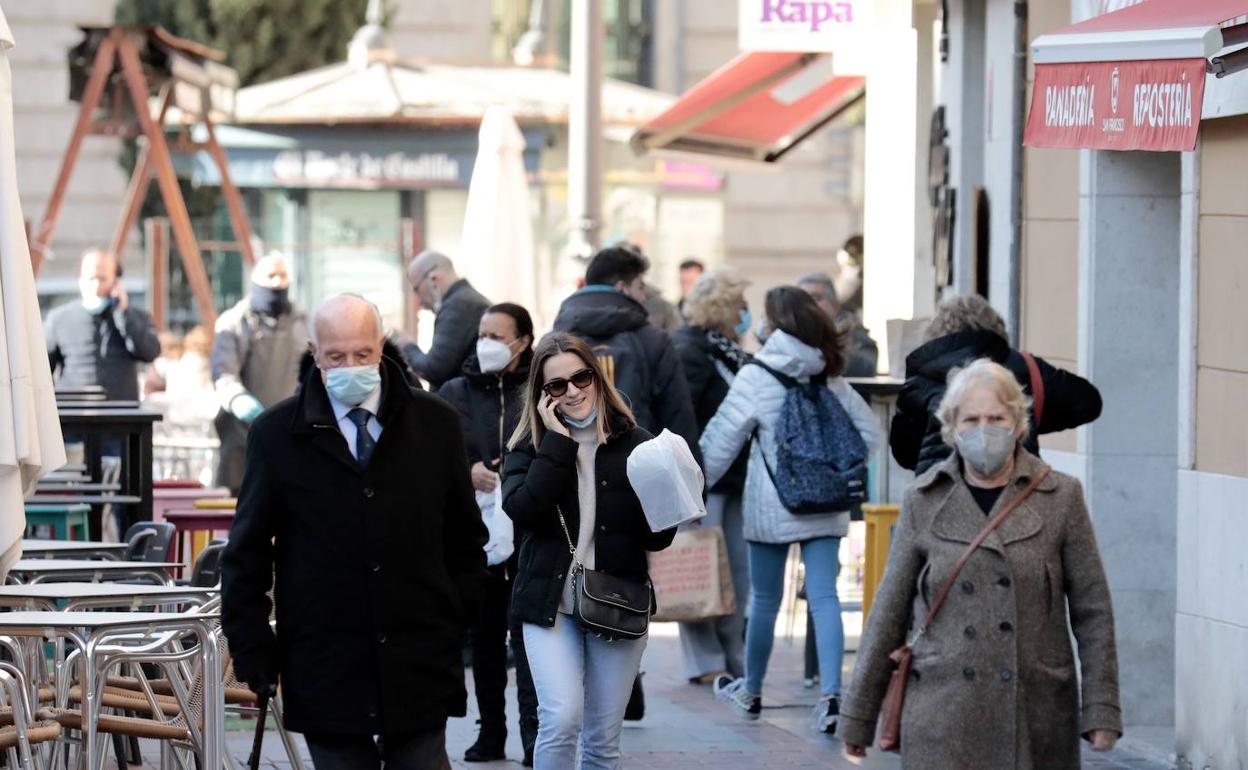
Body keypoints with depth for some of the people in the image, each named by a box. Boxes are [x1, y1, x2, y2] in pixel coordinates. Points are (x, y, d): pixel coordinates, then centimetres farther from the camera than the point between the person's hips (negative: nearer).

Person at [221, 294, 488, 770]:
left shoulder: (435, 424, 5)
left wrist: (456, 620, 4)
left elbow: (466, 538, 13)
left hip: (419, 665, 1)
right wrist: (254, 656, -1)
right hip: (326, 672, -1)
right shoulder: (276, 435, 1)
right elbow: (246, 557, 4)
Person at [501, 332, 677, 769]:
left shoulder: (635, 445, 3)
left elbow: (658, 538, 2)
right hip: (551, 604, -1)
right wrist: (557, 442, -13)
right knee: (561, 720, -19)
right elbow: (522, 511, -17)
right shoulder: (530, 449, 3)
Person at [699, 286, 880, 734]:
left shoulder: (755, 378, -9)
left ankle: (750, 692, 26)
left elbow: (720, 442, -8)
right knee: (824, 597, -1)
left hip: (771, 508, -3)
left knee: (765, 600, 10)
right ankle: (830, 695, -14)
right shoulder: (831, 379, 5)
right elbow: (867, 430, 10)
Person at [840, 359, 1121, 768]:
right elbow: (889, 615, 9)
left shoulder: (1060, 498, 4)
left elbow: (1092, 612, 5)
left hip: (1037, 724, 0)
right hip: (943, 716, 0)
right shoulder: (923, 502, 6)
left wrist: (1100, 712, -2)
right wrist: (857, 716, 9)